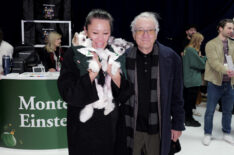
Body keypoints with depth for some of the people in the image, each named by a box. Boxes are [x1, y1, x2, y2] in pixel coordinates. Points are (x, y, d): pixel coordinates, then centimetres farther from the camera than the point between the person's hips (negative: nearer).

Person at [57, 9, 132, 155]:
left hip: (111, 128, 3)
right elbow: (68, 95, -17)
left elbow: (124, 97, -1)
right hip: (82, 130, -3)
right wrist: (92, 72, -25)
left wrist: (116, 76, -19)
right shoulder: (74, 55, -9)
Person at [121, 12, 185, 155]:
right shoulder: (124, 58, -4)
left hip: (159, 130, 0)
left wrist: (178, 124, 4)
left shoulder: (171, 57, -4)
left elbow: (177, 95, 2)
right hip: (131, 128, 0)